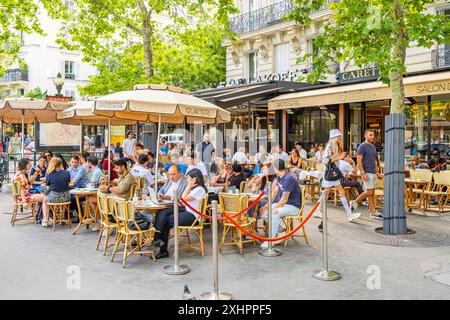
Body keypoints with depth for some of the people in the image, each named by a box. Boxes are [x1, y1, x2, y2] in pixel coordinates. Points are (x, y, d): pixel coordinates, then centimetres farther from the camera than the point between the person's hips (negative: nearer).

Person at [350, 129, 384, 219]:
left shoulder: (373, 146, 18)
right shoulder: (362, 146, -7)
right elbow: (359, 160, -14)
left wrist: (377, 173, 19)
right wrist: (363, 172, -21)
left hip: (373, 172, 8)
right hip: (367, 172, -8)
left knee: (372, 193, 7)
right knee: (369, 192, -12)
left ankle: (373, 212, 9)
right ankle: (355, 203, 5)